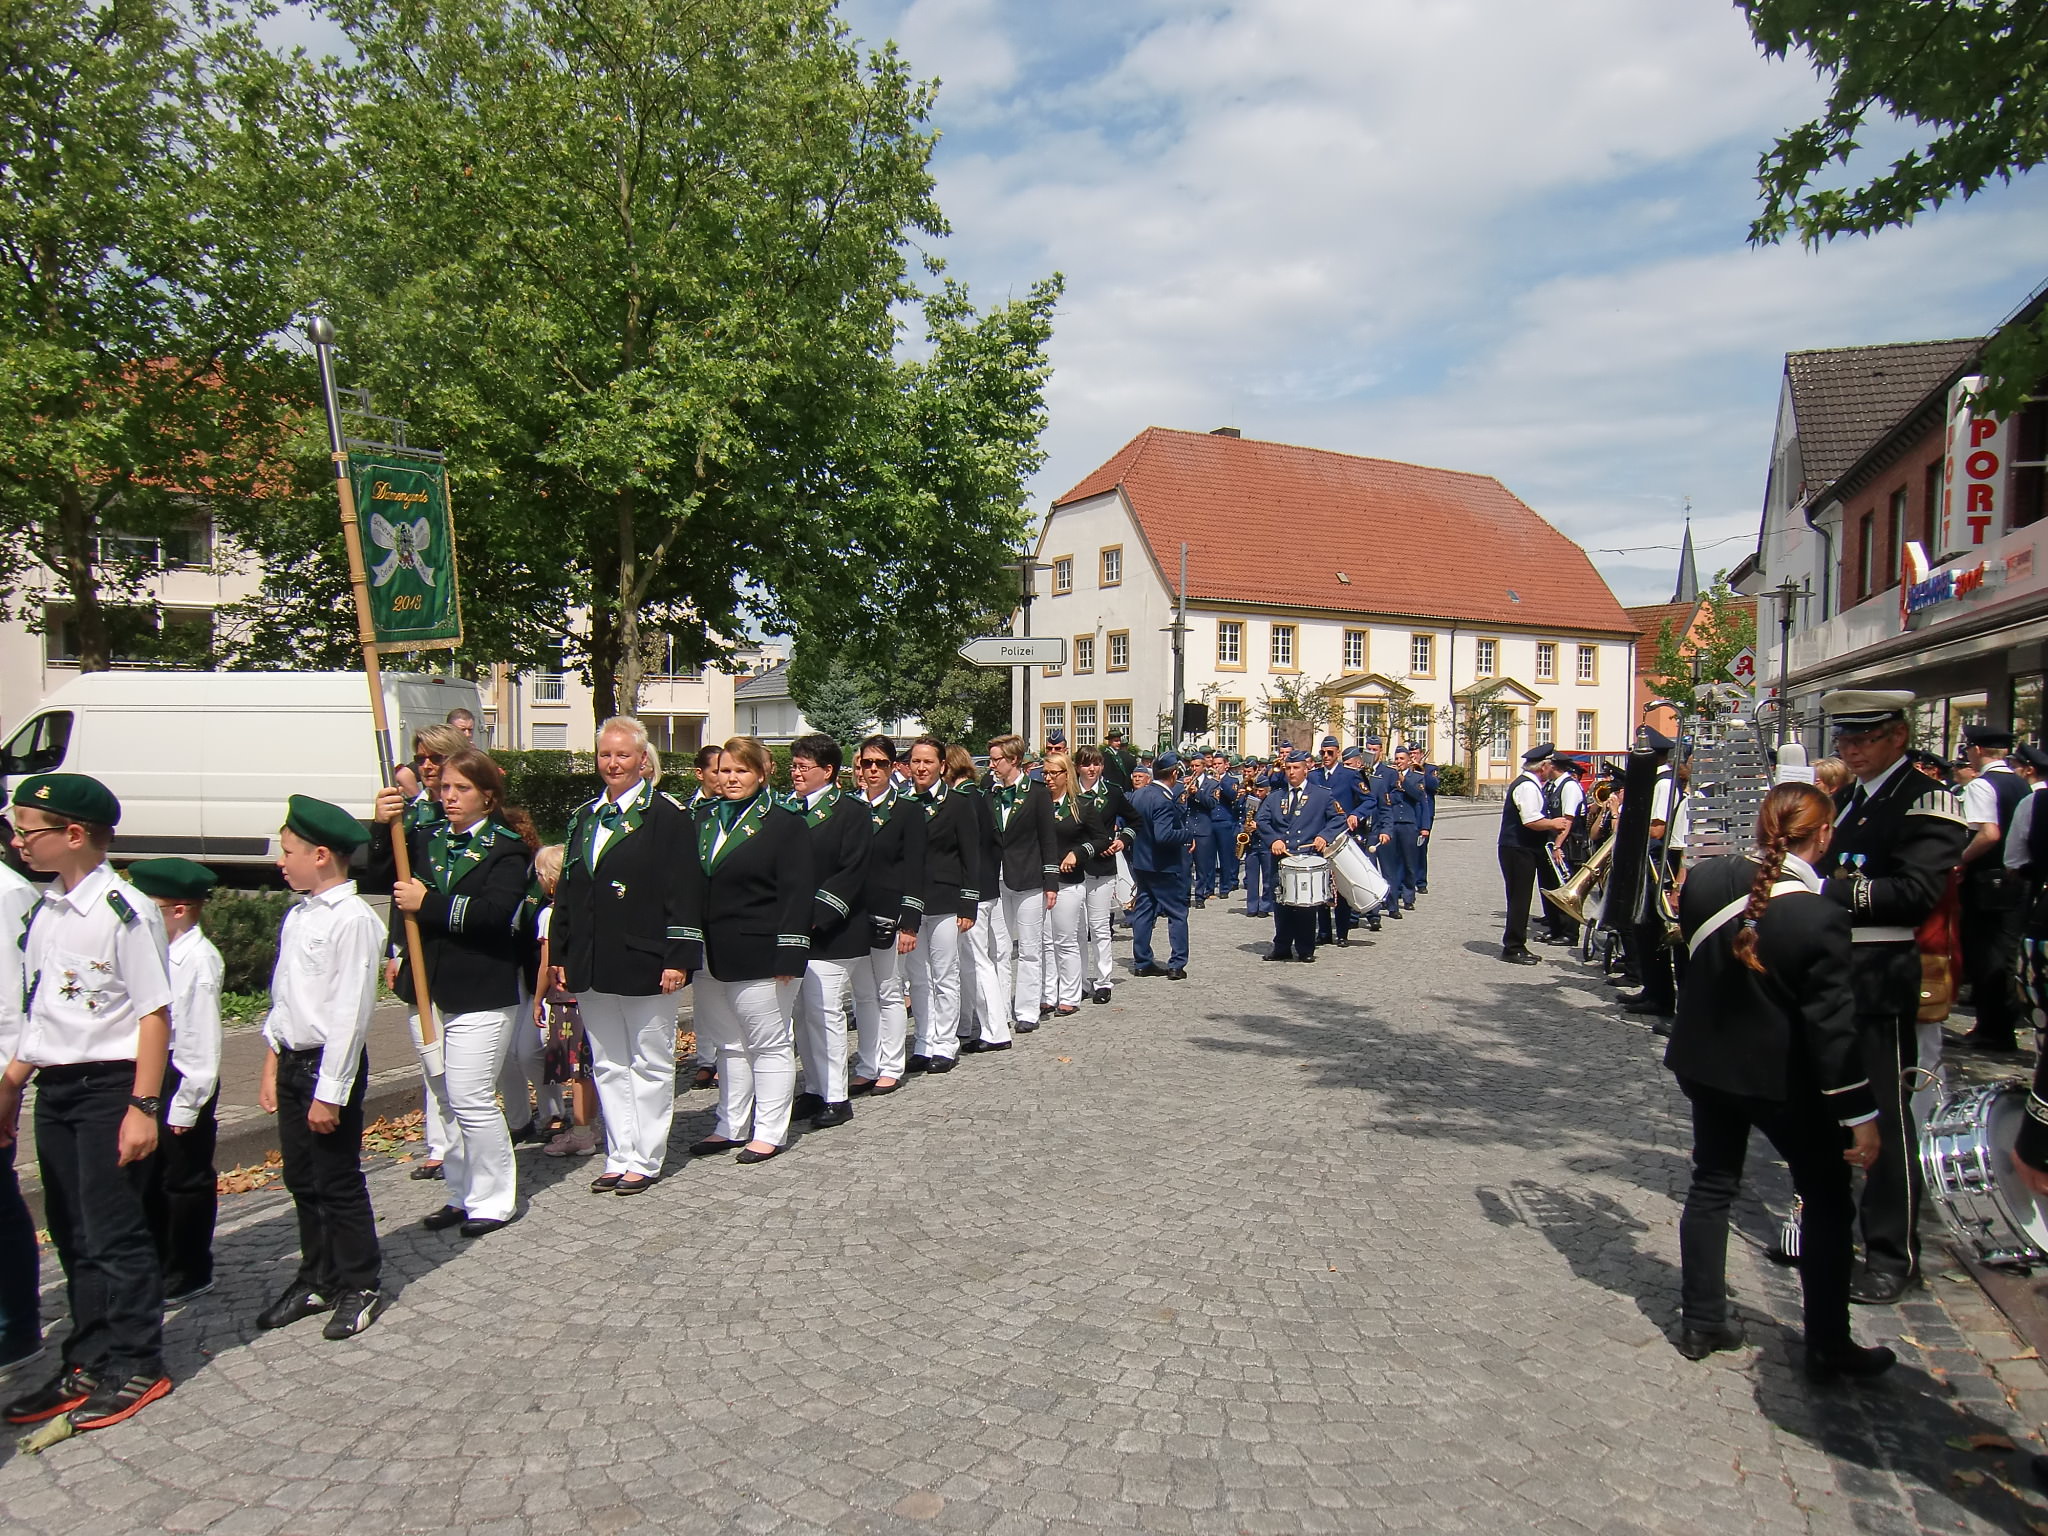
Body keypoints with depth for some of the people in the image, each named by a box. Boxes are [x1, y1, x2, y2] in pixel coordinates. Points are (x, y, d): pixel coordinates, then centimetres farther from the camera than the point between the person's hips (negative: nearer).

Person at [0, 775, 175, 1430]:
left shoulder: (124, 910, -15)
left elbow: (154, 1013, -16)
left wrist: (143, 1106, -18)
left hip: (111, 1084, -8)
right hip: (54, 1088, 8)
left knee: (114, 1232, 0)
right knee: (72, 1234, 15)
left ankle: (135, 1366, 16)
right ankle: (90, 1362, 28)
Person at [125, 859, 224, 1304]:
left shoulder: (199, 960, -19)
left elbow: (203, 1040, -20)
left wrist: (187, 1103, -19)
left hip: (183, 1079, -8)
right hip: (154, 1076, 9)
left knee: (186, 1180, 6)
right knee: (150, 1175, 19)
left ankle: (190, 1273, 21)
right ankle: (158, 1264, 35)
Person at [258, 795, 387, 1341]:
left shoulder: (352, 920, -19)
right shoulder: (298, 915, 9)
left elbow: (350, 1012, -21)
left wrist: (330, 1091, -20)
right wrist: (273, 1065, 18)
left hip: (330, 1064, -8)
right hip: (292, 1061, 9)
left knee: (339, 1183, 2)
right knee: (301, 1179, 17)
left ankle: (360, 1286, 17)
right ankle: (317, 1281, 32)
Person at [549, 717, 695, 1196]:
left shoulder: (666, 815, -7)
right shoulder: (583, 818, 13)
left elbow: (682, 893, -11)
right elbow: (566, 891, 15)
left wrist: (678, 958, -16)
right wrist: (559, 955, 11)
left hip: (643, 963, -6)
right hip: (591, 967, 7)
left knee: (650, 1065, 5)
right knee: (608, 1066, 13)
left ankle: (644, 1160, 14)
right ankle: (619, 1157, 22)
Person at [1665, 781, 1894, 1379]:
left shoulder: (1705, 880, -11)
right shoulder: (1821, 918, -24)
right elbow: (1832, 1026, -20)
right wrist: (1861, 1113, -13)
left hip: (1704, 1061, 5)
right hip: (1784, 1079, -4)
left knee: (1711, 1187, 17)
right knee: (1827, 1202, 15)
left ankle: (1702, 1322, 25)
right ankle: (1827, 1345, 22)